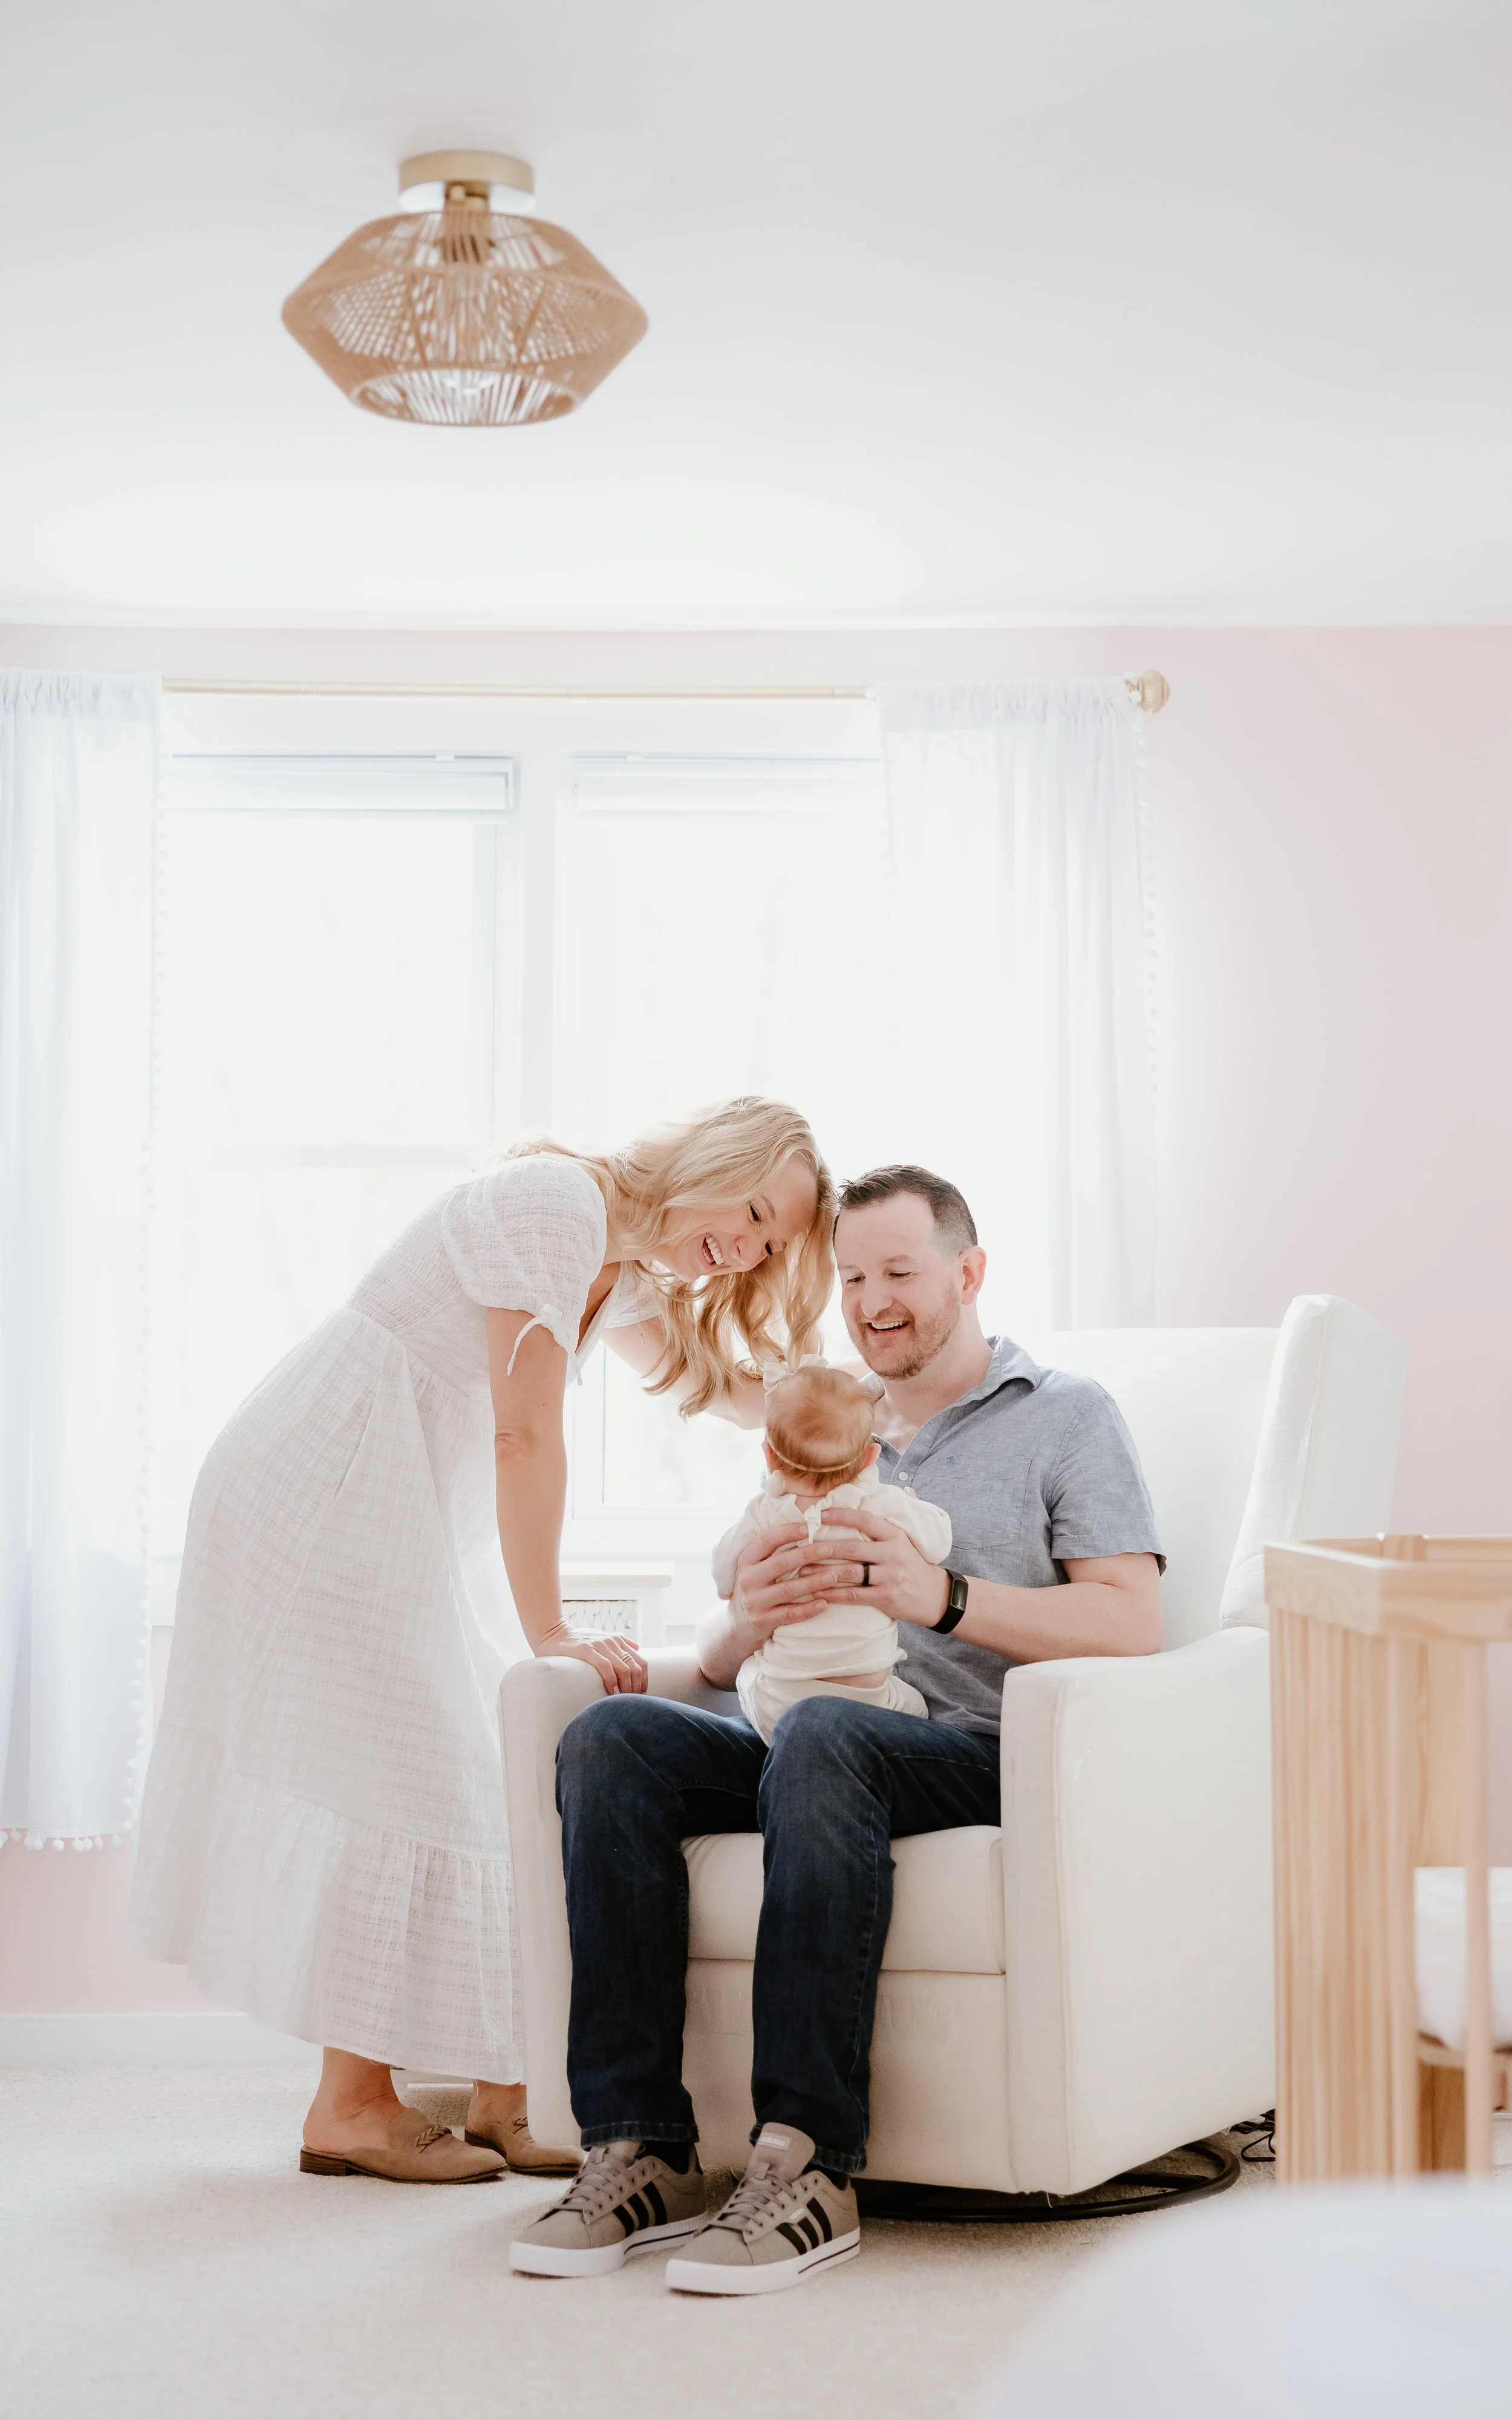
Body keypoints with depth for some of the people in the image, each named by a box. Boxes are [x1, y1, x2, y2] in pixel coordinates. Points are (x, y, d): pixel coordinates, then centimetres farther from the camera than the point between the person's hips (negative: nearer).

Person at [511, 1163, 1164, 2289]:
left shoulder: (1065, 1415, 9)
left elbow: (1132, 1626, -7)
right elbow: (717, 1657, 18)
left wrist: (942, 1598, -20)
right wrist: (750, 1619, -8)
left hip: (994, 1756, -5)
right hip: (822, 1757, 5)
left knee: (823, 1736, -37)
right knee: (611, 1736, -21)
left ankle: (808, 2167, -37)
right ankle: (642, 2154, -25)